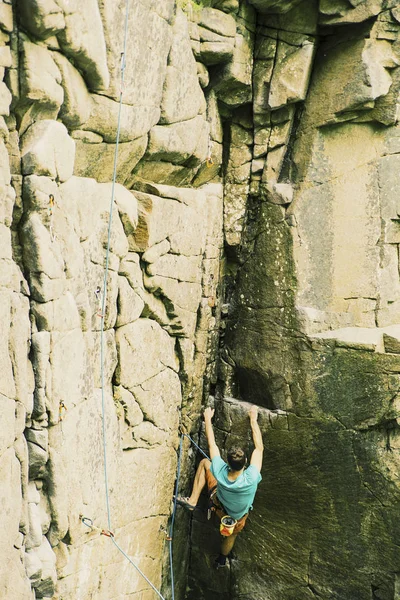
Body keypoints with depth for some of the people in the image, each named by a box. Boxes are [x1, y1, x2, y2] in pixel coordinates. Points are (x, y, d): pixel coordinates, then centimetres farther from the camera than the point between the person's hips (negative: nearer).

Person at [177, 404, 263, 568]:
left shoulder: (220, 473, -41)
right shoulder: (251, 479, -45)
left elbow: (212, 444, -25)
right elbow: (259, 448, -32)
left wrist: (208, 418, -12)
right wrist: (253, 419, -24)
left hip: (219, 504, 0)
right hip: (238, 516, 0)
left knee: (204, 462, 6)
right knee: (231, 535, 35)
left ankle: (192, 500, 11)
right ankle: (222, 559, 60)